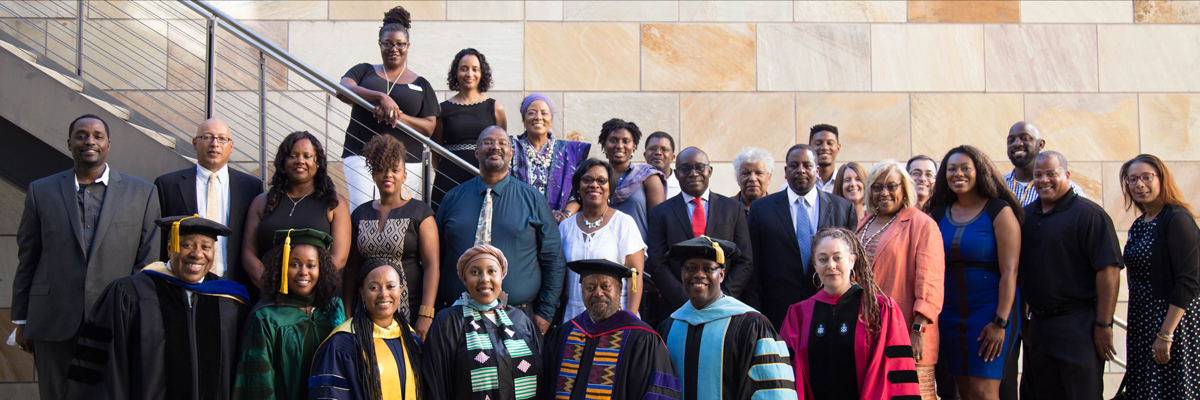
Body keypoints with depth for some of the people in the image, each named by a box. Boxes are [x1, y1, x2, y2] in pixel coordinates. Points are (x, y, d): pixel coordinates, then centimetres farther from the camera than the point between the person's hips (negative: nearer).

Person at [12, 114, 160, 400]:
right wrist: (21, 319, 8)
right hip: (54, 324, 1)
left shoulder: (142, 194, 7)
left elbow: (149, 263, 5)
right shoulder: (41, 192, 10)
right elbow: (26, 259, 11)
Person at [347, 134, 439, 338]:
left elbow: (432, 266, -6)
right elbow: (352, 267, 15)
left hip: (411, 310, -3)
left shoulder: (419, 212, 1)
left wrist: (426, 315, -15)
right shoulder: (361, 214, 13)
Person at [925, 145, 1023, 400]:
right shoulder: (938, 214, 9)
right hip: (949, 312, 5)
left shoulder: (999, 211, -4)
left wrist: (1001, 322, -17)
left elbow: (1009, 271, -11)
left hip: (989, 310, -4)